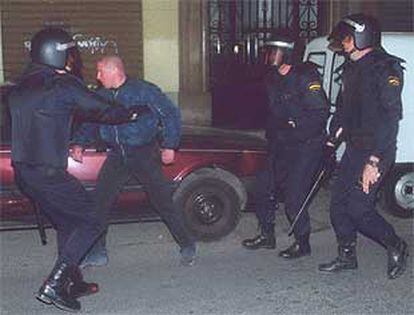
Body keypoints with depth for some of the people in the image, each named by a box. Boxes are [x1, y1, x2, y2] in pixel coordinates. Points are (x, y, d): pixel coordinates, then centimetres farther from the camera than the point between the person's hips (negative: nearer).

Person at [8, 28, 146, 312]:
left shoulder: (21, 86, 14)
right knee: (91, 222, 0)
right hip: (48, 172, -9)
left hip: (23, 169, 9)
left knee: (67, 224, 21)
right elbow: (102, 111, -5)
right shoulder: (64, 84, -11)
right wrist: (133, 113, 13)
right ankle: (54, 286, -5)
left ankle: (73, 282, 28)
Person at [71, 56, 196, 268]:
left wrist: (170, 145, -10)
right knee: (99, 202, -1)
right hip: (117, 156, 5)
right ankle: (96, 253, 11)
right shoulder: (102, 96, 6)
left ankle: (187, 246, 15)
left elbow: (171, 114, -6)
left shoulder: (144, 91, -10)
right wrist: (79, 143, 1)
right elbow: (90, 123, 17)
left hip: (145, 154, -5)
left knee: (163, 201, -1)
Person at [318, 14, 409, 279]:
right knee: (339, 205, 9)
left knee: (358, 208, -9)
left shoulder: (386, 69, -15)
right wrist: (331, 142, 15)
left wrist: (374, 161, -27)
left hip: (376, 152, -9)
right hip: (354, 149, 9)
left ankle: (397, 247, 14)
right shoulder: (352, 69, 13)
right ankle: (347, 257, 25)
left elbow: (391, 118, -22)